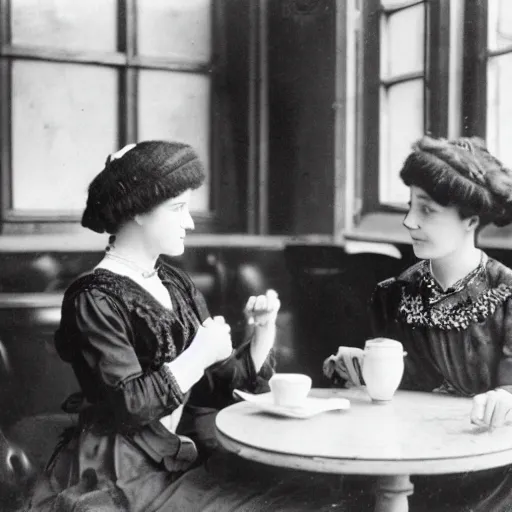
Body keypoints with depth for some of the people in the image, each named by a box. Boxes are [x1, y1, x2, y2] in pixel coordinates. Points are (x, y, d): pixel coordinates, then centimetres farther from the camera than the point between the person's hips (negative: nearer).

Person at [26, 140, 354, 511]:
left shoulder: (176, 284, 11)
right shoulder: (95, 300, -12)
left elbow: (220, 384, 9)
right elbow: (126, 405, -20)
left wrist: (264, 331, -5)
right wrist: (198, 357, -18)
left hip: (190, 454, 7)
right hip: (128, 476, -7)